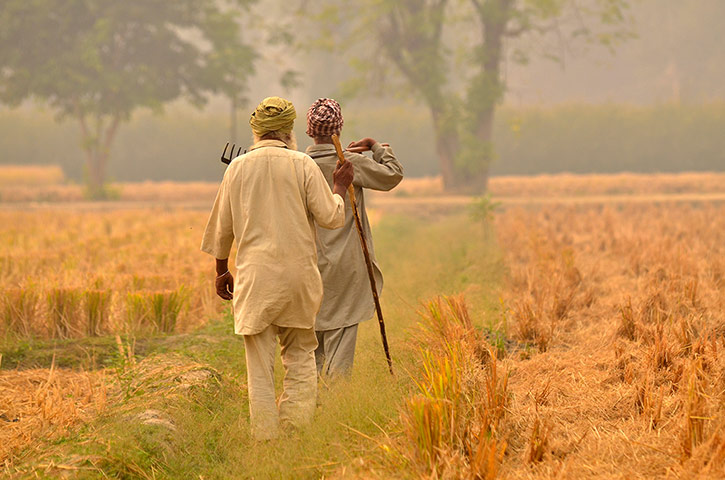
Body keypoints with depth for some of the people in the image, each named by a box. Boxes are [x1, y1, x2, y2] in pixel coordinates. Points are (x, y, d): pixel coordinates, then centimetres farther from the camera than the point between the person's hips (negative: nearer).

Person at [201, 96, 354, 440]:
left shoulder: (238, 167, 5)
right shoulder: (303, 165, -2)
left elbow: (222, 227, 12)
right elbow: (330, 217, -2)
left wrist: (222, 270, 25)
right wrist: (340, 188, 16)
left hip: (255, 276, 1)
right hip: (299, 272, 0)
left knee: (260, 365, 2)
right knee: (300, 358, 12)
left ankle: (266, 440, 0)